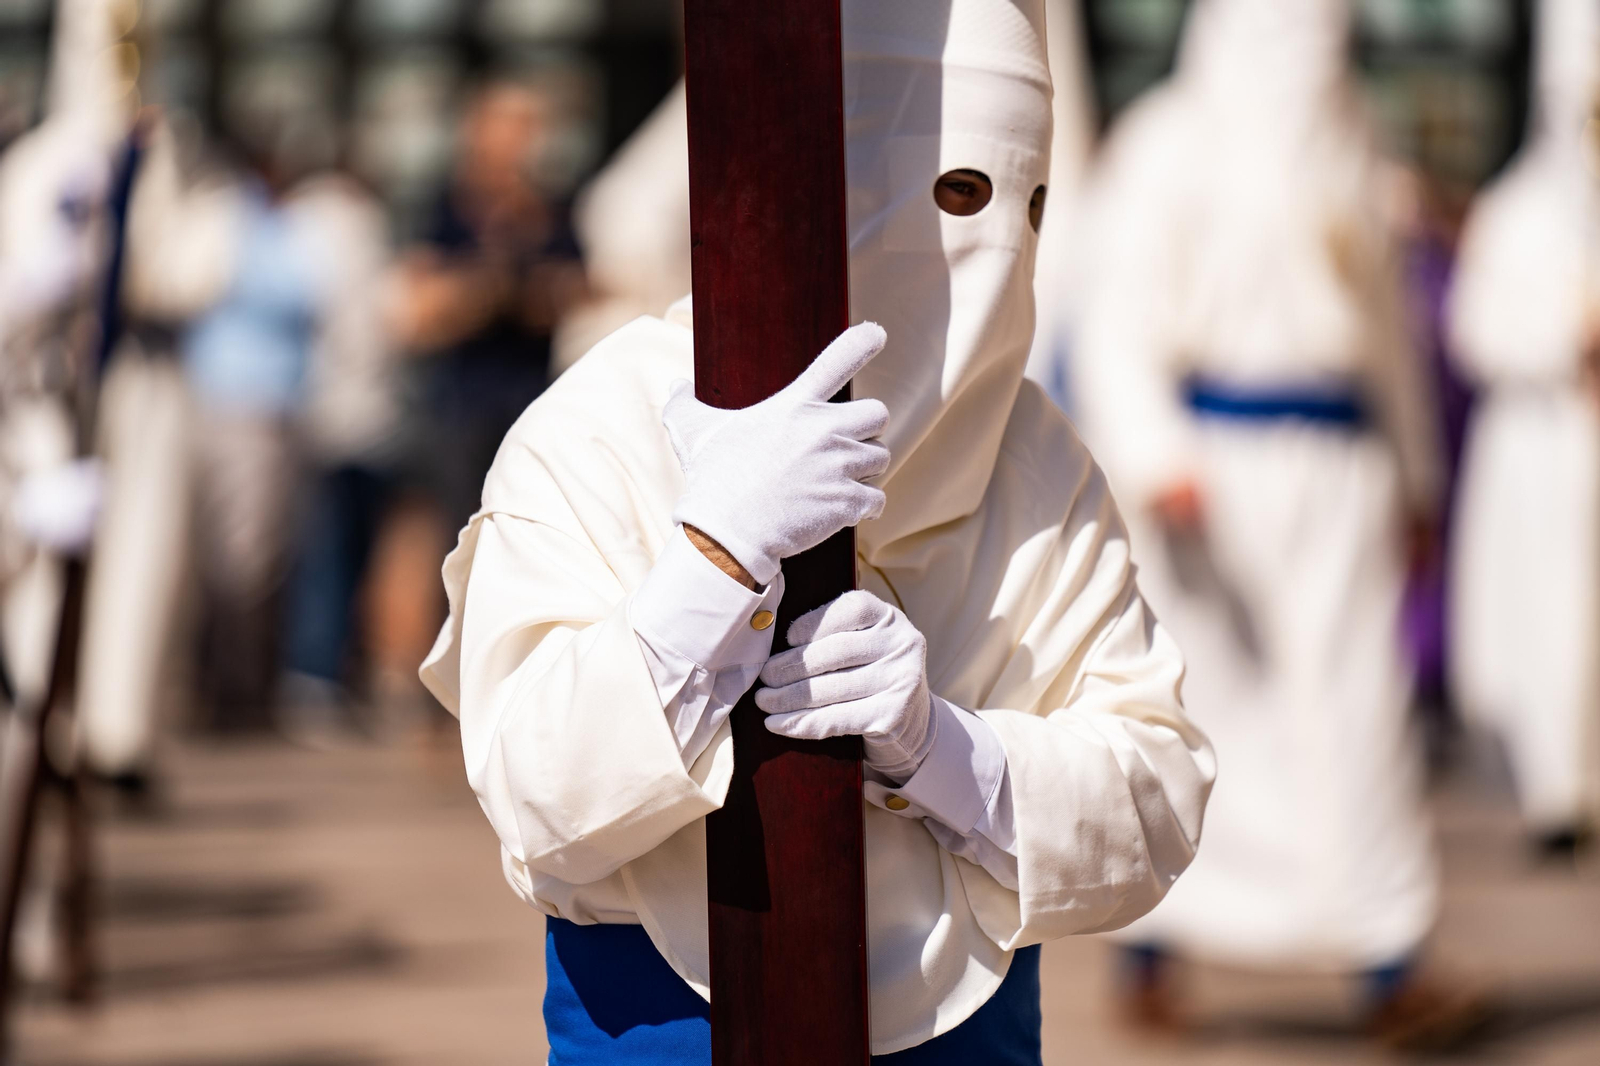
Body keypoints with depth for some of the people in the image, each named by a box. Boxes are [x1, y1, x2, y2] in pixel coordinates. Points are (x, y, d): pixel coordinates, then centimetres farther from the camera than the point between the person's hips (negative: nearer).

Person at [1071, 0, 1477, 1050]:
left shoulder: (1344, 146, 15)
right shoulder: (1171, 144, -4)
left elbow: (1385, 321, 23)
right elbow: (1119, 314, -10)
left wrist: (1414, 475, 24)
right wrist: (1150, 454, -23)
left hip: (1336, 463, 5)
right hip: (1213, 456, -4)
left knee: (1357, 705, -4)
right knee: (1208, 702, 0)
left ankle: (1390, 963, -4)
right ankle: (1152, 947, 11)